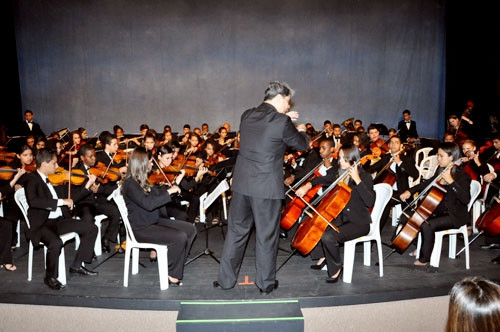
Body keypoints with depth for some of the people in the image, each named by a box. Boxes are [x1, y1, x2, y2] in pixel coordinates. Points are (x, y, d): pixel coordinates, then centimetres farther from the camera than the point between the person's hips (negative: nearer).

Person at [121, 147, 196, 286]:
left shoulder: (142, 180, 10)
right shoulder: (130, 183, -18)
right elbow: (148, 203, -32)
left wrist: (172, 188, 5)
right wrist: (169, 191, -27)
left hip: (154, 221, 9)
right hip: (141, 229, -9)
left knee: (190, 229, -3)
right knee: (180, 237, -24)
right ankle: (171, 275, -6)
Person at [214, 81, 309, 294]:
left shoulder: (247, 116, 4)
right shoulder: (282, 122, -13)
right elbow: (302, 145, 1)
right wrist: (301, 131, 21)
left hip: (242, 184, 5)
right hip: (267, 188, -5)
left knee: (236, 233, 15)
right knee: (267, 236, 9)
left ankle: (226, 279, 25)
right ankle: (266, 283, 24)